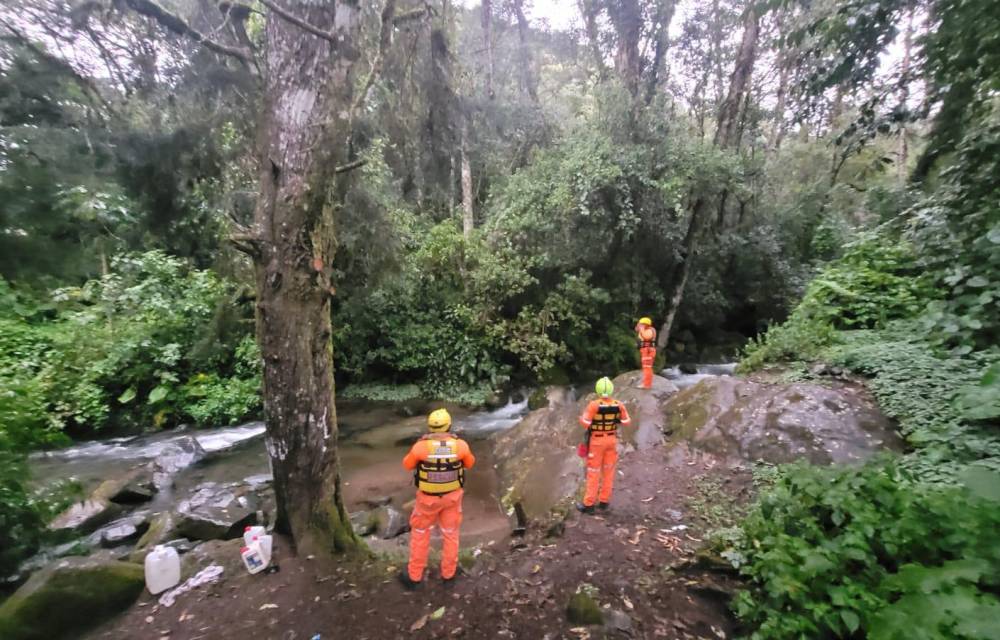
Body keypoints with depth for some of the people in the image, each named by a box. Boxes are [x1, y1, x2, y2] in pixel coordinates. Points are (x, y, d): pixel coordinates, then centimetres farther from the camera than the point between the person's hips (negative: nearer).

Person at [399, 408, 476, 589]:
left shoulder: (421, 446, -25)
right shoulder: (460, 445, -22)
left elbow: (408, 465, -5)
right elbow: (470, 463, -1)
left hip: (428, 497, -1)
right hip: (452, 495, 1)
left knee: (420, 532, 21)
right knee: (450, 533, 22)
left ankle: (414, 575, 33)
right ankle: (448, 573, 37)